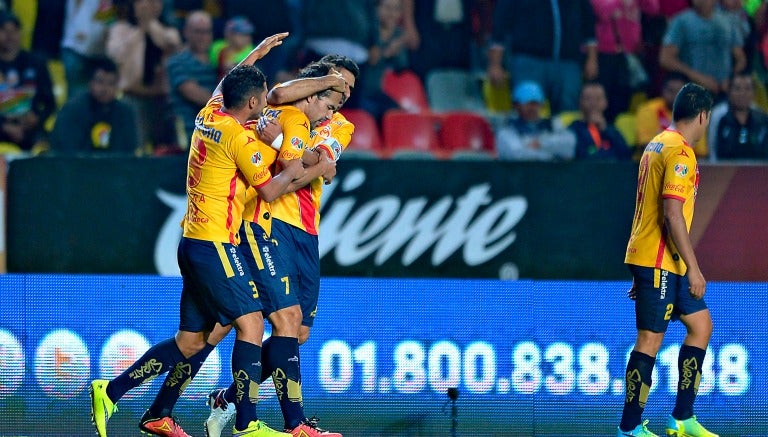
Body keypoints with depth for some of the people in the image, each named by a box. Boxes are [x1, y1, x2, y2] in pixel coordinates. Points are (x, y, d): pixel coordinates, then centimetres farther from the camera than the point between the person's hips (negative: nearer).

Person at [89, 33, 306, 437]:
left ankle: (111, 392, 12)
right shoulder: (240, 138, -14)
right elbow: (270, 190, -7)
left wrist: (257, 53, 43)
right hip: (215, 245, -9)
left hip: (194, 243, 9)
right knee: (250, 323, -10)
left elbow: (225, 84, 34)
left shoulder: (208, 116, 10)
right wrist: (293, 170, 10)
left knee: (191, 341, 11)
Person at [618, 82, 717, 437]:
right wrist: (693, 268, -19)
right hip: (659, 261, -10)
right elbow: (672, 214, -22)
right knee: (651, 339, -6)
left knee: (701, 326, 13)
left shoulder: (657, 145, 15)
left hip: (665, 263, 10)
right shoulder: (680, 152, -15)